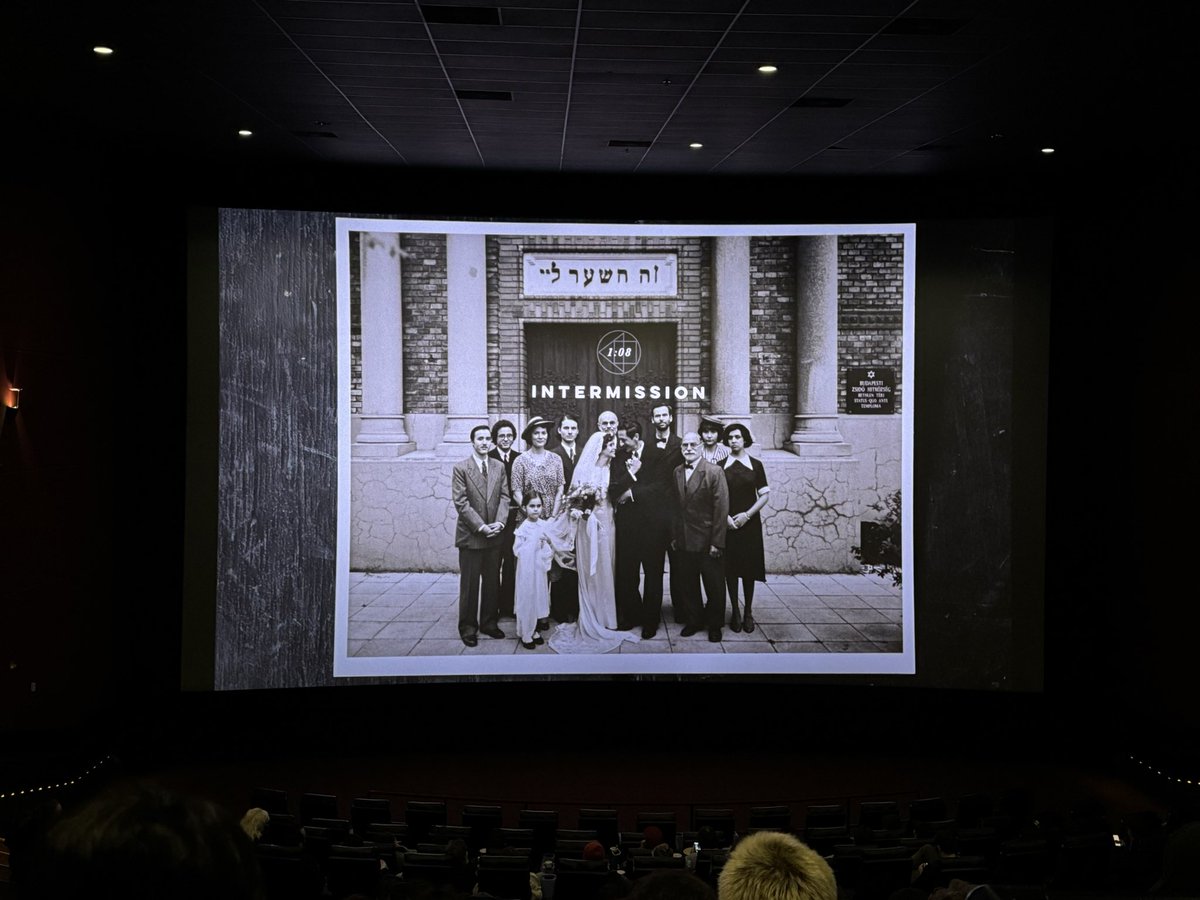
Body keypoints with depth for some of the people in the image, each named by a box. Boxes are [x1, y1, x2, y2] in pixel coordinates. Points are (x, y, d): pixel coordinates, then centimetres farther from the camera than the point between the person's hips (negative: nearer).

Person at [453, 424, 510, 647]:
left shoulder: (499, 468, 11)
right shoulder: (460, 468, -4)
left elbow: (504, 497, 5)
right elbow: (461, 503, -10)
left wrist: (499, 522, -12)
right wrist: (481, 527, -15)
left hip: (494, 536, 4)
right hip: (470, 536, -4)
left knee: (492, 582, 9)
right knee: (469, 584, 2)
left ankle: (489, 622, 20)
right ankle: (468, 627, 10)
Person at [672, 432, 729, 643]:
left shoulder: (714, 472, -10)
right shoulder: (677, 472, 7)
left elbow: (721, 508, -12)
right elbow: (676, 505, 9)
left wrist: (717, 542, -15)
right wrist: (674, 536, 4)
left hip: (707, 541, -4)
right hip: (684, 542, 4)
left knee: (714, 586, 6)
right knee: (687, 586, 12)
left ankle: (714, 625, 22)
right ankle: (693, 621, 27)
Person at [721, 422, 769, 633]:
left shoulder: (755, 465, 3)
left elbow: (764, 496, 1)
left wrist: (747, 515, -11)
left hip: (749, 523, 0)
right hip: (727, 523, 0)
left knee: (749, 568, 2)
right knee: (730, 568, 2)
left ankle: (748, 612, 12)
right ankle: (735, 612, 12)